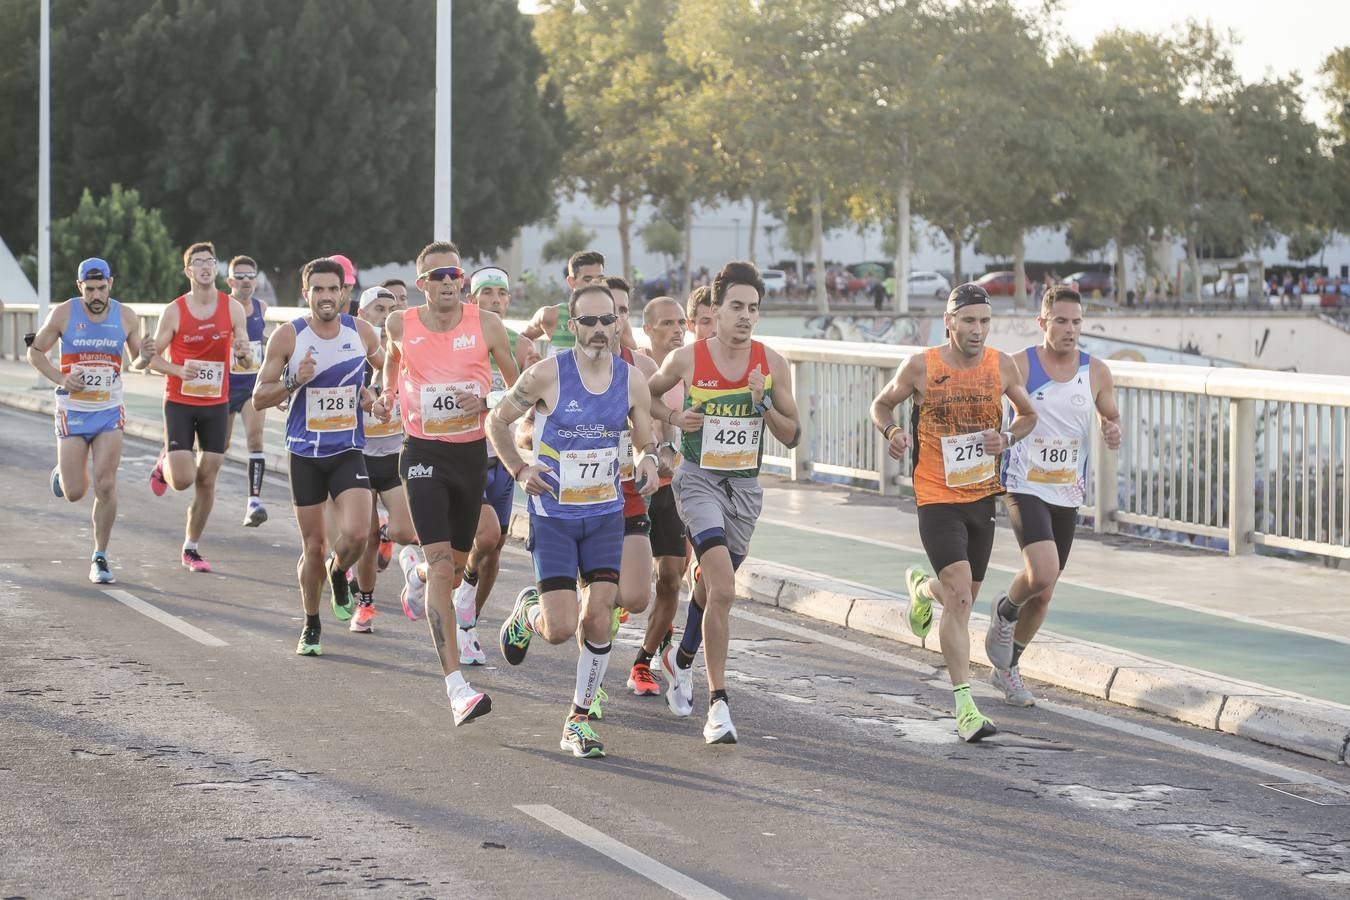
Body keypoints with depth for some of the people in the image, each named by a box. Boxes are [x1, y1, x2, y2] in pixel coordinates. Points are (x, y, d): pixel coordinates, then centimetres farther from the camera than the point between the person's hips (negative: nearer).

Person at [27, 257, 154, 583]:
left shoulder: (126, 317, -1)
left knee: (106, 486, -9)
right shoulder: (63, 314, -7)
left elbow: (136, 363, 10)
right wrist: (60, 378, -13)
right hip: (72, 412, -1)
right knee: (74, 493, 0)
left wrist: (144, 357, -15)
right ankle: (62, 473, 38)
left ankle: (100, 557, 3)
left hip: (110, 412, 1)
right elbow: (35, 352, 3)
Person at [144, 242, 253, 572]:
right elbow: (153, 356, -1)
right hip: (179, 403, -2)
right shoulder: (174, 311, -6)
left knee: (207, 480, 3)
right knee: (183, 479, -11)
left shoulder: (233, 308, -1)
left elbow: (246, 359, 3)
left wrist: (244, 353, -22)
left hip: (216, 405, 2)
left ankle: (191, 548, 17)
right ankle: (164, 465, 26)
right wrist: (178, 370, -20)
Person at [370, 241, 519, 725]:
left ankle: (411, 564, 54)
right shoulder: (400, 325, -2)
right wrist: (387, 396, 3)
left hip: (472, 452, 2)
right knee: (441, 563, -16)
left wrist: (487, 402, -14)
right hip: (423, 453, -2)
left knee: (456, 567, 14)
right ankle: (456, 686, -18)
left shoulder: (485, 324, -4)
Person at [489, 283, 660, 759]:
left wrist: (648, 462, -13)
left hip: (605, 514, 3)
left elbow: (645, 443, 10)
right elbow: (497, 421, 0)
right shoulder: (547, 374, -12)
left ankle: (579, 720, 8)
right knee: (561, 629, -9)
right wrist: (519, 470, -12)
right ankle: (529, 611, 29)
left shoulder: (632, 380, -2)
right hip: (553, 515, -3)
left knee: (598, 620, -8)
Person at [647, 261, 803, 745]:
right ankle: (718, 705, -19)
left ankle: (681, 659, 52)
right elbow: (647, 394, 11)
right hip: (698, 480, -4)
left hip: (745, 486, 4)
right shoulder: (686, 359, -8)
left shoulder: (773, 364, -3)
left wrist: (763, 402, -16)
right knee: (723, 589, -21)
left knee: (711, 585, 21)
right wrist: (674, 417, -8)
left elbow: (792, 436, 1)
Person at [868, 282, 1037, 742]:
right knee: (960, 596, -18)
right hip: (937, 499, -4)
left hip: (983, 496, 4)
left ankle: (920, 586, 53)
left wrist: (1007, 438, -7)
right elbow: (882, 404, 9)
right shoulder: (921, 367, -8)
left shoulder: (1002, 366, -1)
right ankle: (964, 707, -14)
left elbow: (1028, 415, 14)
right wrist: (892, 431, -13)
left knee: (963, 596, 16)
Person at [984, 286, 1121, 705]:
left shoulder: (1096, 372, 1)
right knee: (1042, 574, -26)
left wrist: (1114, 431, -7)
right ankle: (1005, 612, 8)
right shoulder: (1018, 366, -9)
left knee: (1043, 593, 12)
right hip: (1025, 487, -4)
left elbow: (1111, 416, 16)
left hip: (1068, 494, 4)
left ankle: (1007, 668, 33)